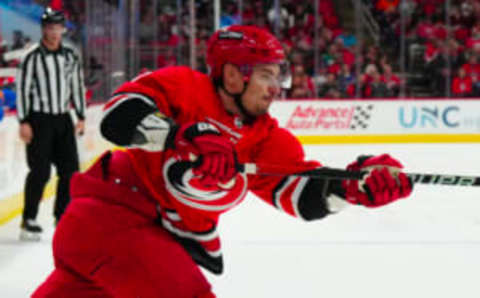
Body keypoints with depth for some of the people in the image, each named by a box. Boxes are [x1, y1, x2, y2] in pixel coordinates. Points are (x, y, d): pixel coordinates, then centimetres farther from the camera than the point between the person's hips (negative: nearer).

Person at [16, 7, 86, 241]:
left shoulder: (71, 56, 8)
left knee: (70, 169, 5)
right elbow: (22, 88, -9)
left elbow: (77, 86, 15)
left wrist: (81, 117, 10)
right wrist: (24, 122, -12)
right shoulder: (32, 57, -8)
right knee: (40, 171, -9)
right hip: (39, 119, -5)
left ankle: (62, 216, 19)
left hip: (63, 119, 6)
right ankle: (28, 220, 1)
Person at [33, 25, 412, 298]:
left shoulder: (265, 138, 2)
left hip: (166, 237, 7)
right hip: (112, 209, -7)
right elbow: (119, 113, -27)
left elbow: (302, 194, -9)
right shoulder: (183, 88, -12)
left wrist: (355, 184, -27)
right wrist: (185, 136, -38)